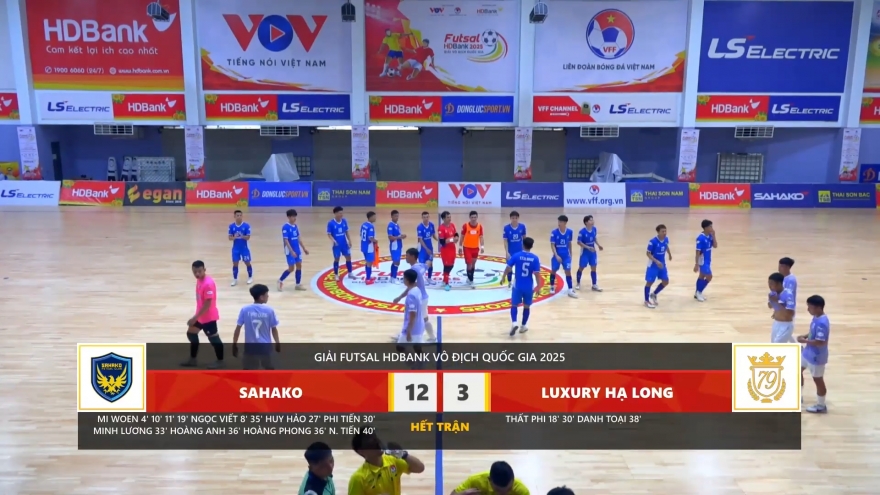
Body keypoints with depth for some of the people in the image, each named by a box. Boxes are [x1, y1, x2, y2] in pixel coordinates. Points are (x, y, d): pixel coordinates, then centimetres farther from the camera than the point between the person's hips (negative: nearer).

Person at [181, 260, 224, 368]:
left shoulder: (208, 283, -27)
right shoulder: (199, 280, 3)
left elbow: (207, 304, -27)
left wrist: (195, 317, -24)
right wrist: (196, 316, 19)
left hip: (208, 317, -10)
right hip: (200, 315, 10)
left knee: (213, 338, 3)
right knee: (191, 333, 19)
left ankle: (220, 361, 20)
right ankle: (192, 359, 33)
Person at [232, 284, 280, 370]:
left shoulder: (245, 310, -7)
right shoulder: (269, 310, -8)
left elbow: (238, 329, -5)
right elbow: (274, 329, 0)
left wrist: (234, 345, 5)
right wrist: (278, 343, 14)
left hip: (250, 348, 0)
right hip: (265, 347, 0)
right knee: (270, 369, 21)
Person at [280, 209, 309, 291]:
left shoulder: (296, 226, 7)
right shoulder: (285, 227, -15)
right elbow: (286, 240, -19)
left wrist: (304, 248, 16)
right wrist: (292, 251, -24)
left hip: (297, 250, 7)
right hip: (290, 251, -7)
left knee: (299, 266, 8)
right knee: (291, 268, -3)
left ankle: (298, 285, 17)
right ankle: (280, 281, 18)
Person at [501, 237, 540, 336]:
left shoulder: (516, 256, -9)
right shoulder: (535, 258, -7)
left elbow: (508, 268, -7)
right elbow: (536, 274, -9)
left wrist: (503, 278, 10)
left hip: (517, 285, -1)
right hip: (529, 287, 1)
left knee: (514, 305, 12)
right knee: (527, 306, 17)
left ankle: (514, 323, -9)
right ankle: (523, 326, 26)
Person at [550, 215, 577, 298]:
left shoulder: (570, 232, -5)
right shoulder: (554, 232, -14)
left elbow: (569, 243, 9)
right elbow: (552, 245, -12)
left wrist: (570, 254, 13)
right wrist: (556, 255, -21)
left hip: (566, 255, 1)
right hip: (557, 255, -1)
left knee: (568, 271, -2)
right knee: (553, 271, 11)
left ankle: (570, 290, 1)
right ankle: (552, 287, 32)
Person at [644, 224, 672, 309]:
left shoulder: (666, 239, -5)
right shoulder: (653, 241, -24)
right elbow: (648, 254, -19)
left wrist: (670, 254, 25)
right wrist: (656, 261, -29)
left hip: (662, 264, 6)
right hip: (653, 265, -6)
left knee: (666, 282, 11)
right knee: (649, 282, 4)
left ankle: (654, 294, 34)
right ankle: (647, 301, 18)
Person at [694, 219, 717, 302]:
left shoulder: (710, 236, 0)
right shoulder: (700, 238, -23)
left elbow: (715, 246, -1)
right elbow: (698, 252, -21)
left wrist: (713, 235, -12)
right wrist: (696, 264, -20)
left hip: (708, 260, 8)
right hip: (703, 260, -8)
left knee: (702, 276, 15)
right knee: (709, 277, -5)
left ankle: (697, 293, 26)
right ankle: (699, 292, 9)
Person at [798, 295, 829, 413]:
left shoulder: (822, 323, -31)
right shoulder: (816, 318, 0)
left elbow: (820, 342, -31)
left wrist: (805, 341, -20)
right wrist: (805, 336, -1)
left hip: (816, 357, -10)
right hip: (808, 352, 10)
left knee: (818, 380, 8)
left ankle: (821, 406, 26)